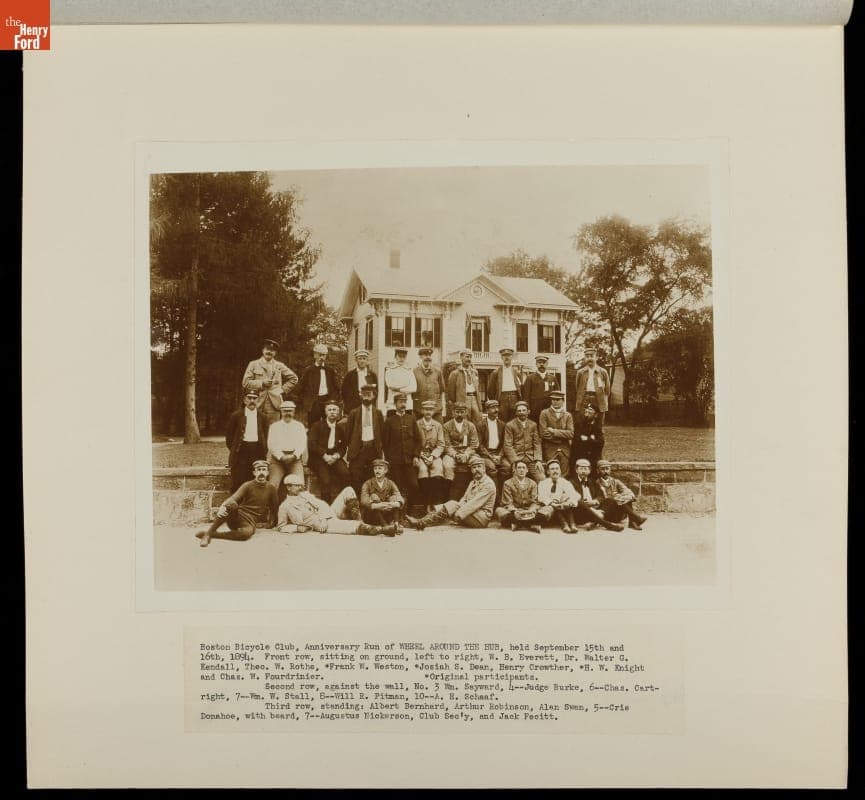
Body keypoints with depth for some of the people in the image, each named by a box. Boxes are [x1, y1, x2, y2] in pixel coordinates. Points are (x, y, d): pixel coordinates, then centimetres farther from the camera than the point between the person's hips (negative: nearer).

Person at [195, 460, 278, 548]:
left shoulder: (271, 488, 6)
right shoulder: (247, 486, 2)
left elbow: (274, 508, 17)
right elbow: (233, 498, -13)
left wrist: (269, 523, 7)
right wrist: (222, 507, -33)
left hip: (251, 522, 0)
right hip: (237, 516, 0)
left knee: (248, 532, -40)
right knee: (232, 505, -37)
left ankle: (211, 534, -28)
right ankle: (208, 533, -29)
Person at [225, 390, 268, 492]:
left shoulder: (262, 417, 10)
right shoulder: (236, 415, 4)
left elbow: (266, 436, 15)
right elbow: (229, 435, 8)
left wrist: (263, 451, 5)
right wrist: (233, 449, 2)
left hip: (257, 452, 2)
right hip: (240, 452, -2)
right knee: (237, 483, -1)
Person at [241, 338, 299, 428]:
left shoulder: (279, 366, 17)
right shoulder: (253, 364, 12)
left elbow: (293, 378, 21)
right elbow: (245, 382, 3)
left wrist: (283, 390, 10)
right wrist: (261, 383, -8)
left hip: (274, 404, 1)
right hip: (258, 404, -1)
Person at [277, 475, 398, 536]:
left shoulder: (305, 494, 20)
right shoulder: (285, 507, 3)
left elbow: (322, 504, 14)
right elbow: (280, 527, 5)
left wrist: (322, 518, -7)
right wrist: (297, 528, -10)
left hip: (329, 513, 8)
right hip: (325, 525, -8)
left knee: (348, 491, -1)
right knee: (352, 526, -30)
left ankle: (355, 519, -10)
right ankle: (384, 529, -38)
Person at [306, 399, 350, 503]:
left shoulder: (341, 427, 16)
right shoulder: (317, 426, 6)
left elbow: (343, 446, 14)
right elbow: (311, 444, -5)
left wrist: (337, 455, -8)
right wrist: (325, 455, -15)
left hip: (334, 457, 3)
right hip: (319, 458, -3)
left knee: (345, 473, -26)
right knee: (325, 480, -27)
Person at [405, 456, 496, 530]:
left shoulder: (488, 484, -7)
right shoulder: (473, 483, 24)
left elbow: (475, 503, -19)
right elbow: (464, 499, 13)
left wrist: (458, 513, -27)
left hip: (482, 518, -8)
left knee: (453, 505, -25)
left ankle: (421, 523, -32)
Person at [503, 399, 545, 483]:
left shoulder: (533, 425, 12)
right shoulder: (510, 425, 1)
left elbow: (537, 444, 11)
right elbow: (508, 446, -4)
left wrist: (538, 460, -2)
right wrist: (515, 461, -13)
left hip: (531, 459, 3)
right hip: (516, 458, -3)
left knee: (542, 480, -10)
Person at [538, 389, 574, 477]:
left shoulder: (568, 415, 11)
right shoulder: (544, 413, 3)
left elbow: (571, 434, -2)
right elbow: (543, 433, -8)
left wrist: (553, 431, -9)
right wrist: (562, 435, -4)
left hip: (564, 450, 2)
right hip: (550, 450, -2)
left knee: (564, 476, 0)